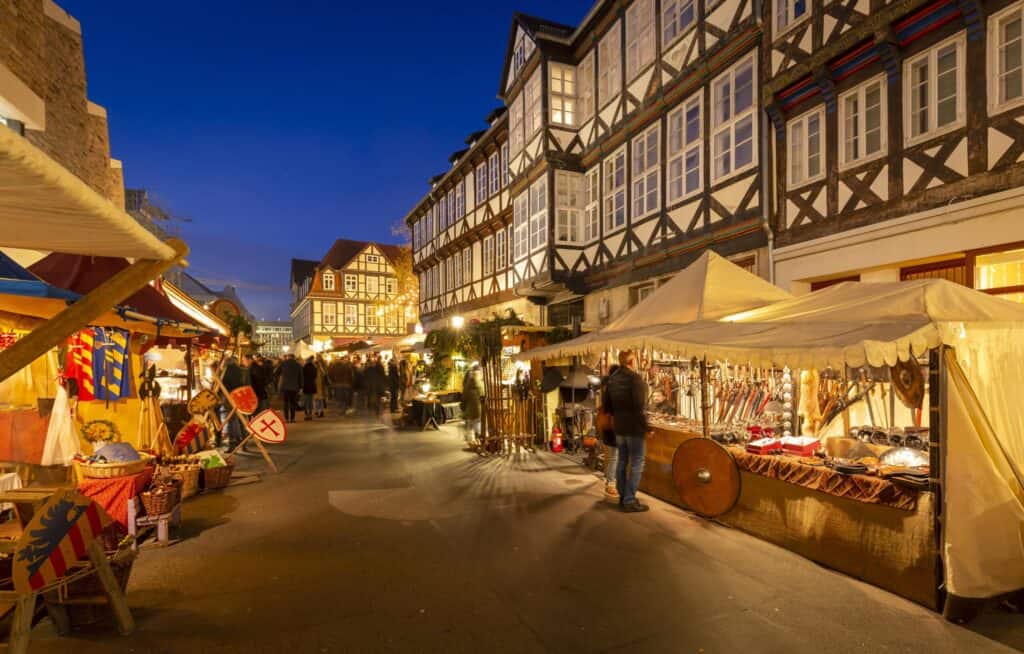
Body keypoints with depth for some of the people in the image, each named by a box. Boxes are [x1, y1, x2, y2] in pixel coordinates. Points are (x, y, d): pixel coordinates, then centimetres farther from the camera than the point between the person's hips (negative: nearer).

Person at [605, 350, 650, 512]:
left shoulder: (612, 379, 7)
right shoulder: (635, 378, -16)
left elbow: (609, 403, 11)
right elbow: (639, 406, -20)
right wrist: (646, 427, -13)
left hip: (619, 427, 8)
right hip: (634, 427, -8)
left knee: (622, 461, 14)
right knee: (636, 464, -1)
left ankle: (622, 496, 23)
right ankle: (629, 501, 1)